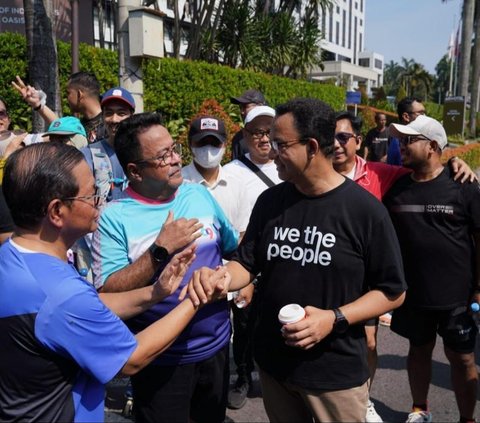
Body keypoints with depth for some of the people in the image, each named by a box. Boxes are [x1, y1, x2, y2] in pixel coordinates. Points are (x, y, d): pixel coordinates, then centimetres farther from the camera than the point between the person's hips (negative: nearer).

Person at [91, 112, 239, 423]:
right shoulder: (115, 217, -15)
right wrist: (161, 249, -26)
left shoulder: (200, 194, -1)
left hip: (216, 346, 5)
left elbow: (234, 248, 11)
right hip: (161, 360, -4)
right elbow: (107, 294, -21)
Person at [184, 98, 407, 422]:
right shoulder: (270, 201, -1)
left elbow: (393, 291, -10)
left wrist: (335, 319, -22)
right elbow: (247, 264, 3)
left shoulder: (365, 209, -14)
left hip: (337, 371, -4)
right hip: (273, 363, 4)